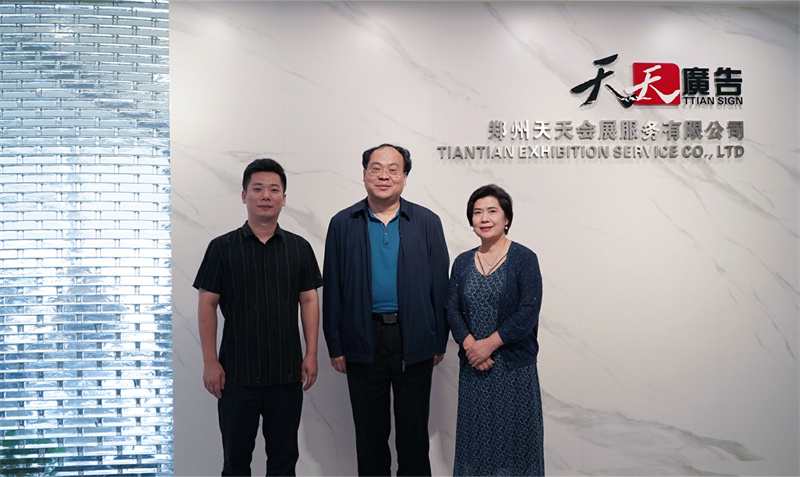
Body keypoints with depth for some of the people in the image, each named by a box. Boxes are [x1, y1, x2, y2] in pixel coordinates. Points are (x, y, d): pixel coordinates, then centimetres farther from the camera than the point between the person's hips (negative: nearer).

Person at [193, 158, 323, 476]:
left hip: (287, 371, 2)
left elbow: (309, 301, 6)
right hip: (238, 372, -1)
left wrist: (311, 355, 0)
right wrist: (210, 362, -6)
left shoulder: (299, 248, 5)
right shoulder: (222, 247, 0)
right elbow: (207, 305, -1)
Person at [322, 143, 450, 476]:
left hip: (413, 340, 0)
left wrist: (439, 342, 0)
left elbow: (439, 286, 2)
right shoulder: (343, 224, 3)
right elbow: (332, 289, 2)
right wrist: (335, 346, 0)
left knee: (414, 430, 11)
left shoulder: (427, 223, 3)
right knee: (369, 430, 12)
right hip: (363, 340, 1)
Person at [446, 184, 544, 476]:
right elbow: (452, 310, 3)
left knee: (513, 433, 3)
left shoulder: (524, 259, -4)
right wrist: (470, 345, -13)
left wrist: (489, 344, -15)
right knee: (475, 434, 9)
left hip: (515, 364, -4)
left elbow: (528, 311, -12)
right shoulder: (462, 263, 9)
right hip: (473, 365, 4)